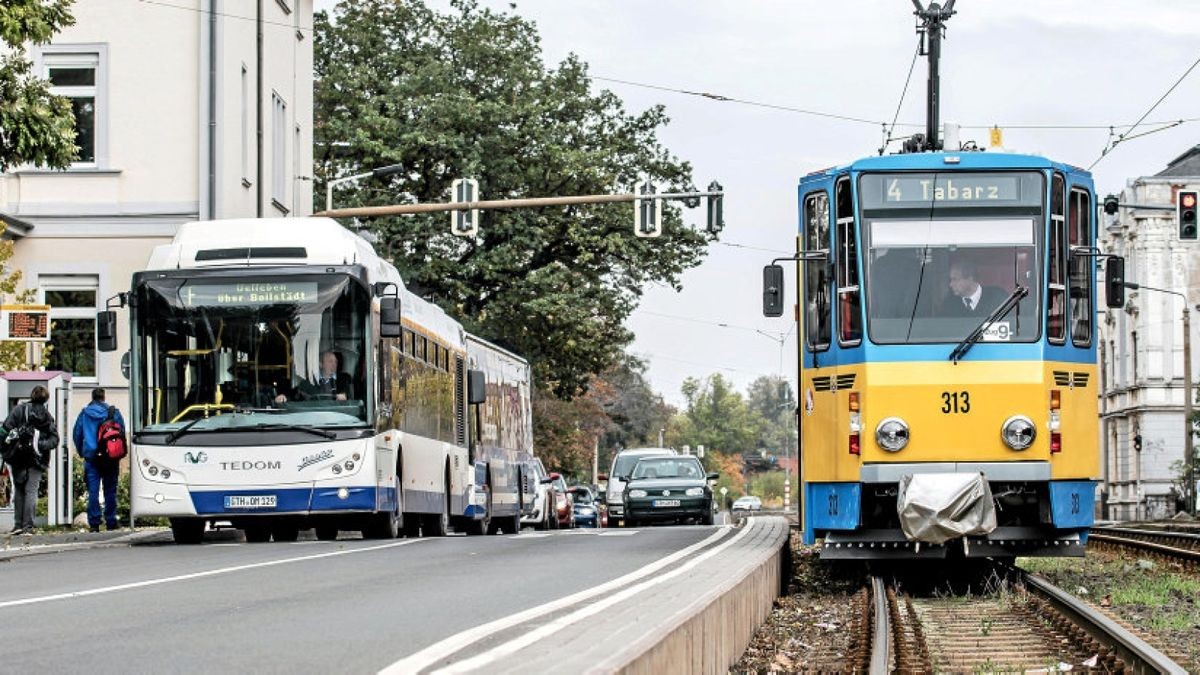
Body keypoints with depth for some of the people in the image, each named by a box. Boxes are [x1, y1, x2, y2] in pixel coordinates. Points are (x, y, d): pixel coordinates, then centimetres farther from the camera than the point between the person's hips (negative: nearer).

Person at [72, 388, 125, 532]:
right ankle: (111, 521, 9)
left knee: (93, 491, -1)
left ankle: (94, 523, -7)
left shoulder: (84, 413, 4)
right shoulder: (114, 412, 1)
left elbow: (76, 434, 8)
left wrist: (81, 452, 19)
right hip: (110, 458, 0)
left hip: (91, 456, 0)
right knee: (110, 490, 7)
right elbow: (122, 432, 4)